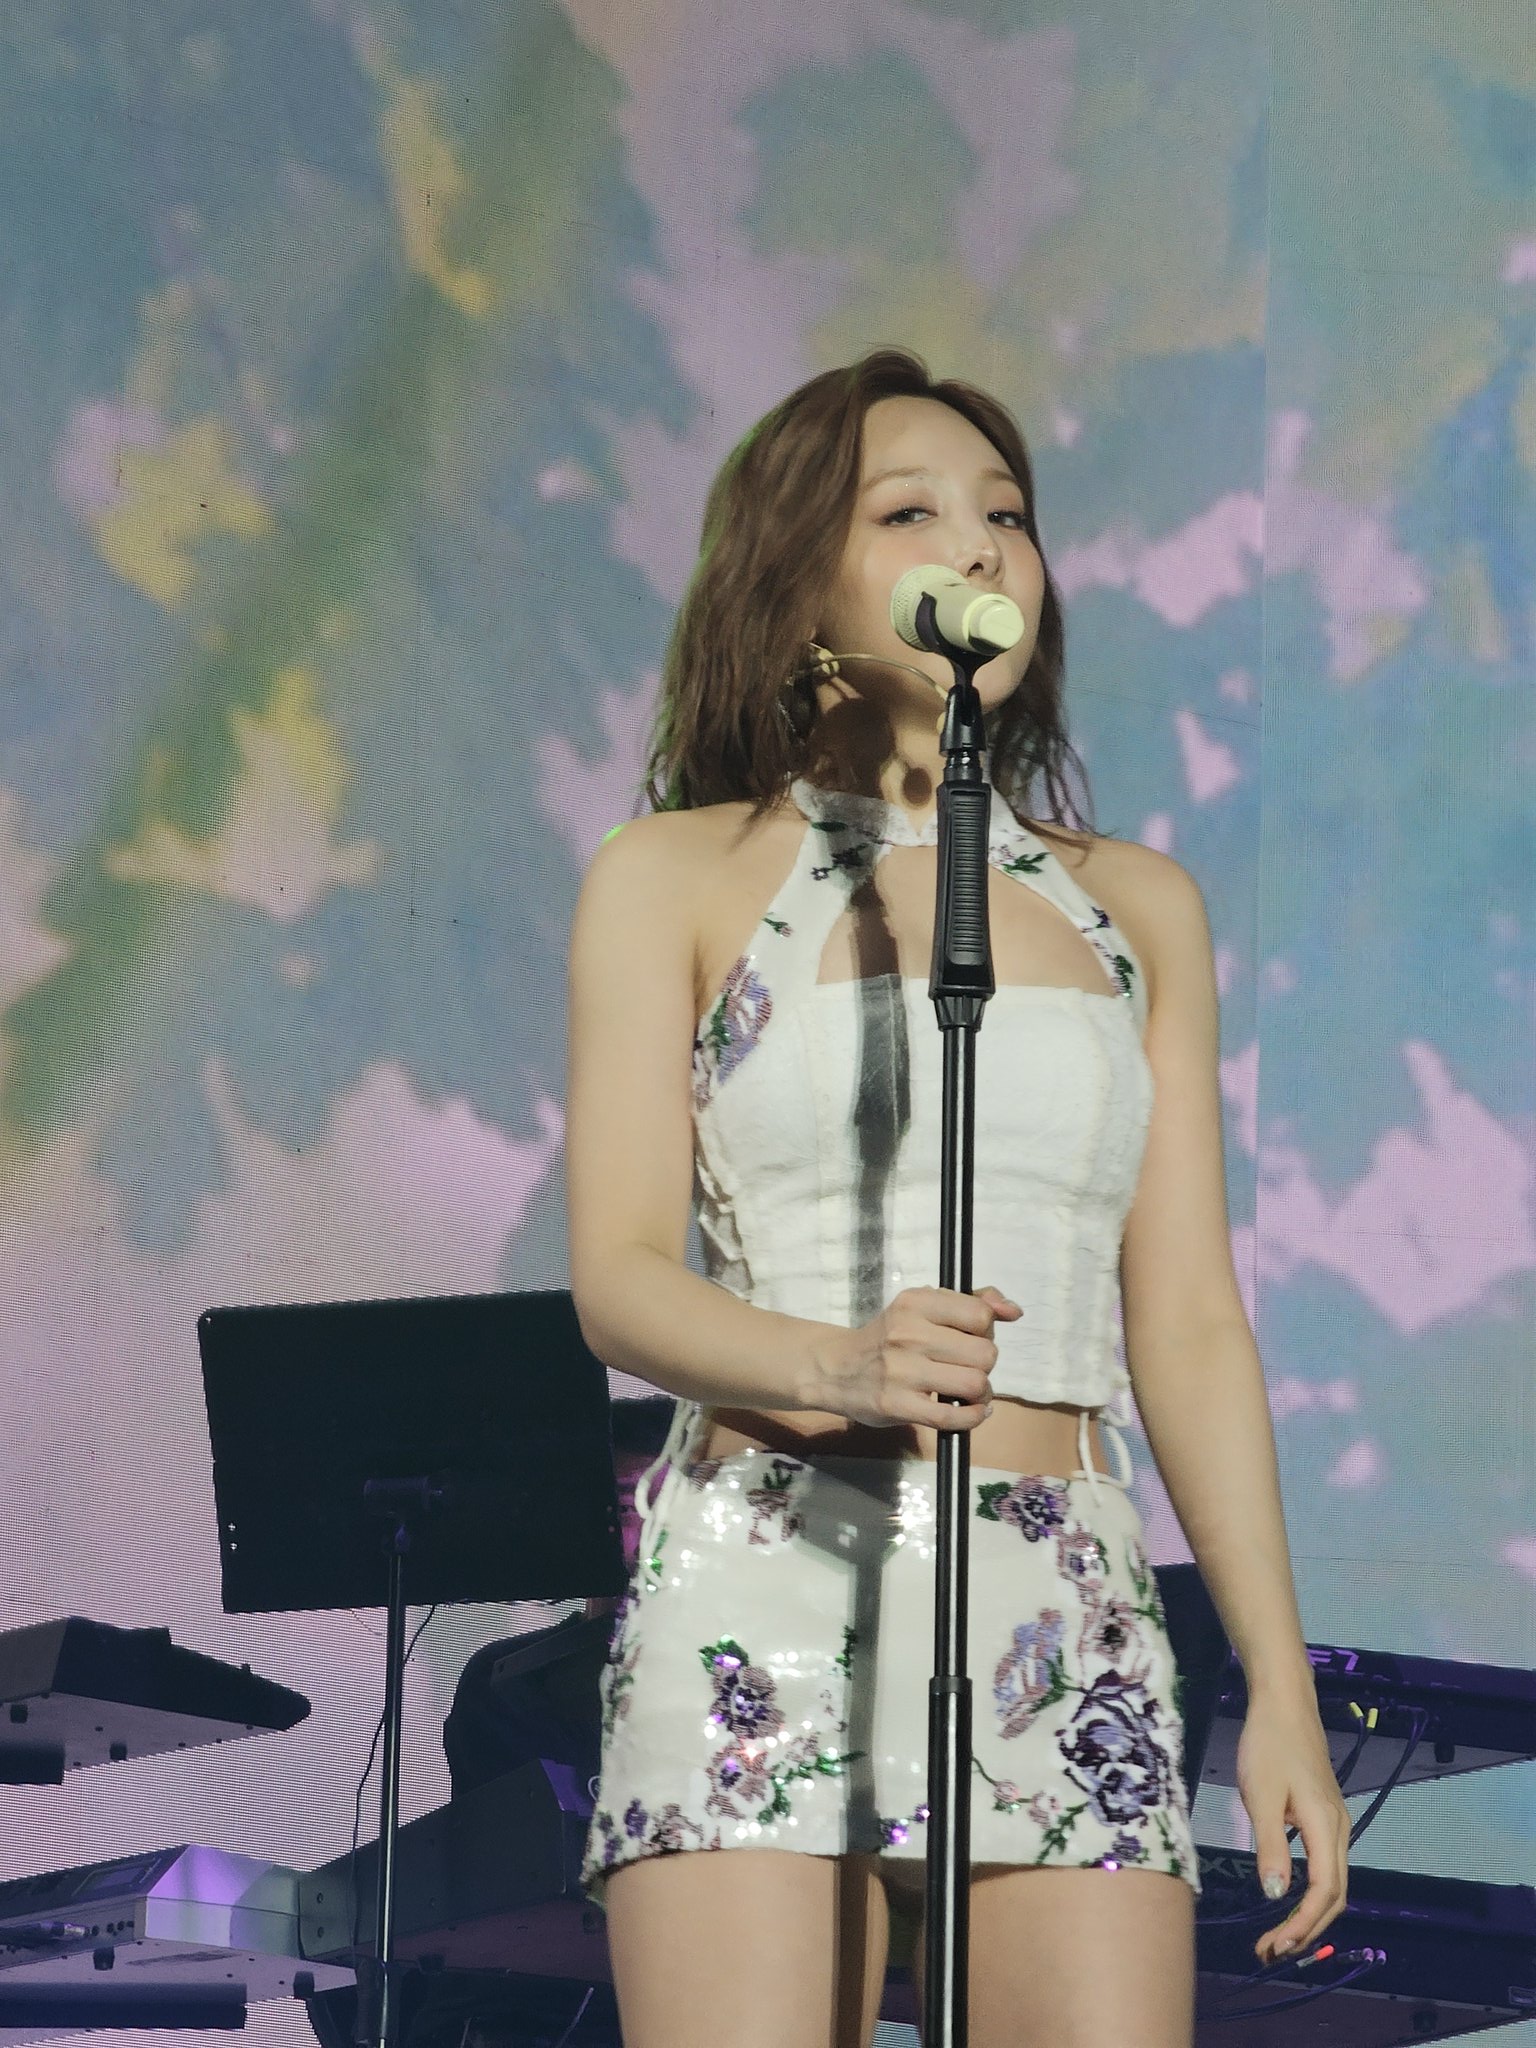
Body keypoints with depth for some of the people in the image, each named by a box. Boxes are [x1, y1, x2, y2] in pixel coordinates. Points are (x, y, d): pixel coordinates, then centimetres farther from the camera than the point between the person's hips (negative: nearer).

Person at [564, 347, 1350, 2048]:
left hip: (1065, 1624, 3)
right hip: (767, 1594, -3)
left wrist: (1282, 1687, 8)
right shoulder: (677, 878, 8)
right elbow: (617, 1277, -2)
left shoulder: (1134, 908, 18)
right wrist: (837, 1363, -23)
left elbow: (1186, 1324, 15)